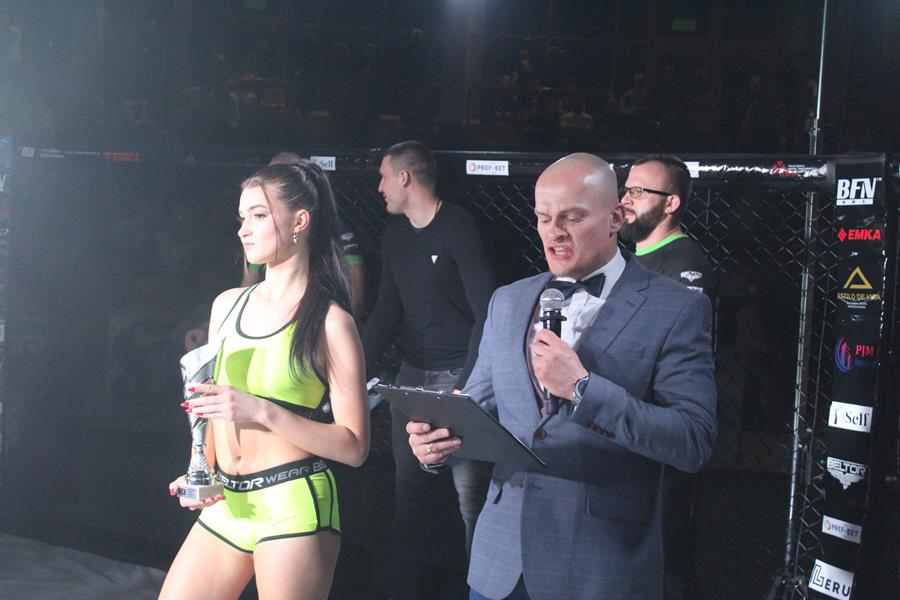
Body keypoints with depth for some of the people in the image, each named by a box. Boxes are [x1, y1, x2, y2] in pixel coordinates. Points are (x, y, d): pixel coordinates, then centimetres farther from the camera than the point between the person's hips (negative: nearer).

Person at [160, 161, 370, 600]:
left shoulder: (330, 323, -7)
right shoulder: (227, 305, 10)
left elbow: (354, 447, -11)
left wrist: (262, 412, -19)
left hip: (292, 505, -5)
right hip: (225, 503, 6)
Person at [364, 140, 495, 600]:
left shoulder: (458, 228, -11)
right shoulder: (395, 235, 12)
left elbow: (487, 311, -15)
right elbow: (387, 310, 13)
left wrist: (468, 386, -20)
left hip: (460, 374, -7)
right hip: (412, 374, 7)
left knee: (470, 492, -5)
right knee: (408, 487, 11)